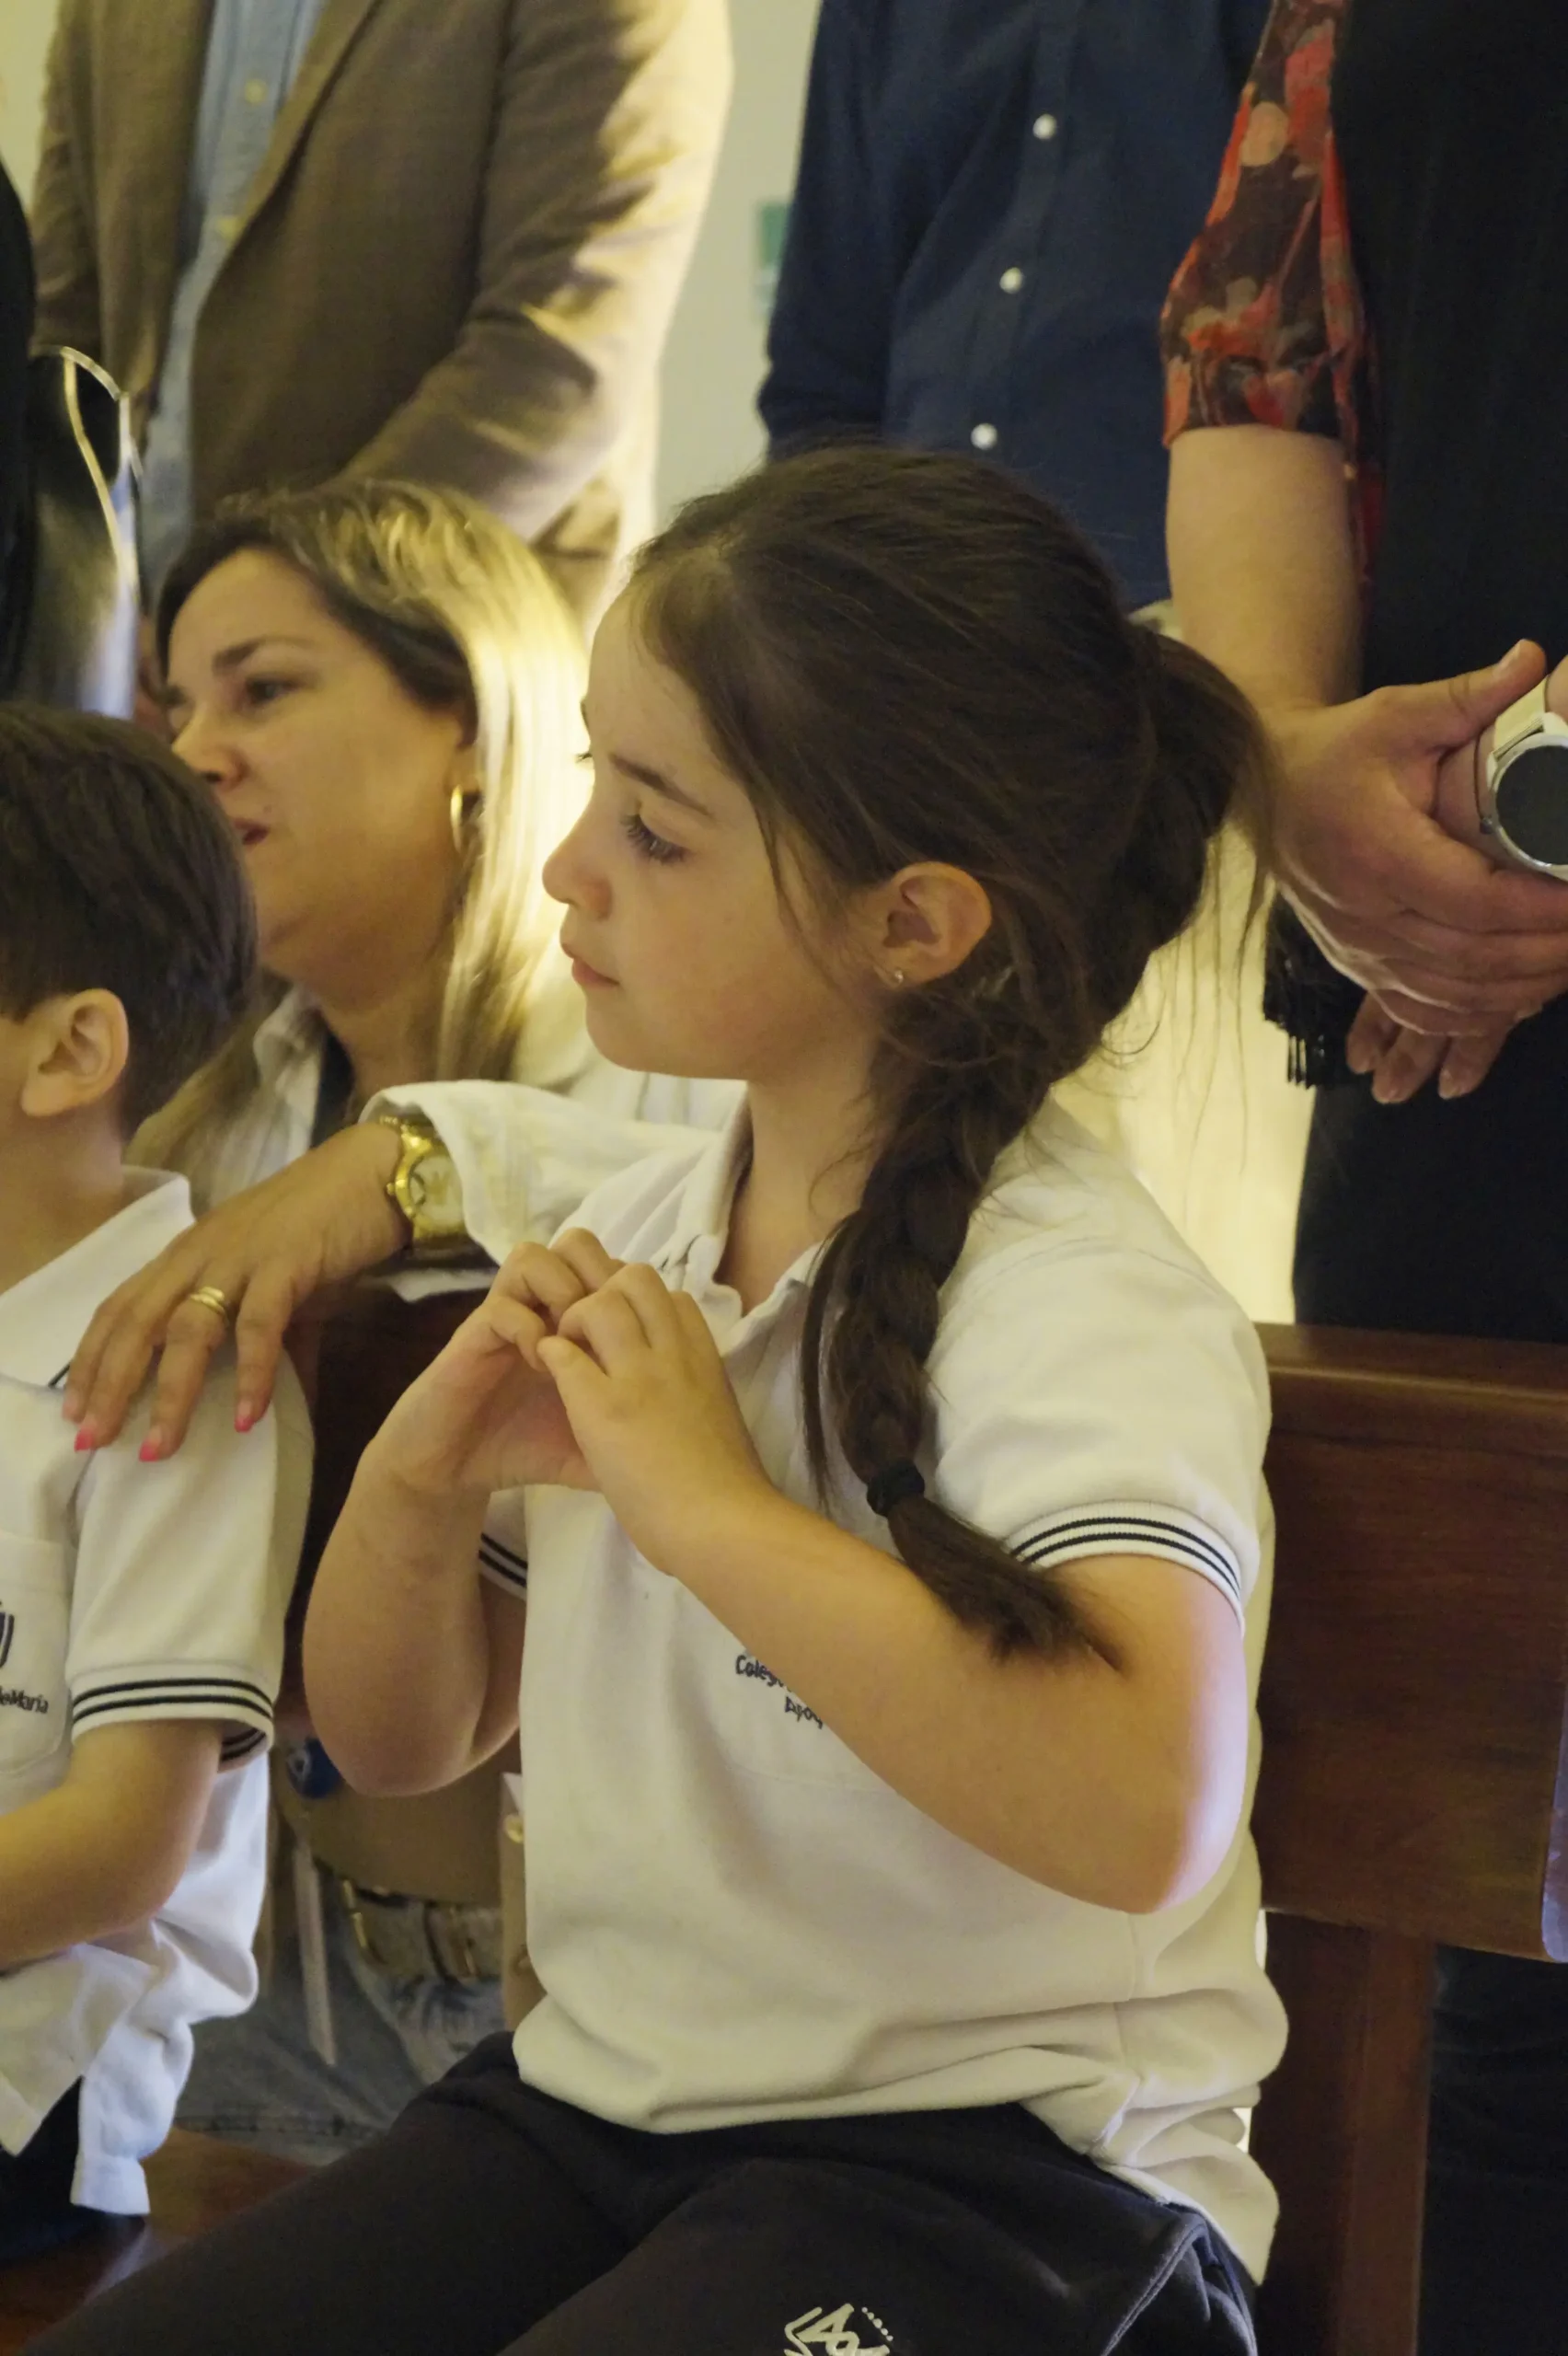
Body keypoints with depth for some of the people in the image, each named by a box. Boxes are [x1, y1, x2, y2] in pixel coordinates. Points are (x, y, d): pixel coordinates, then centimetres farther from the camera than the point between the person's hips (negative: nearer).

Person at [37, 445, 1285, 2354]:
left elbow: (1145, 1815, -36)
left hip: (988, 2167, -6)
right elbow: (394, 1742, 17)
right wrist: (420, 1479, -5)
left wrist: (711, 1506, -27)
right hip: (602, 2104, 7)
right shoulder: (645, 1233, 8)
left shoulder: (1080, 1306, -16)